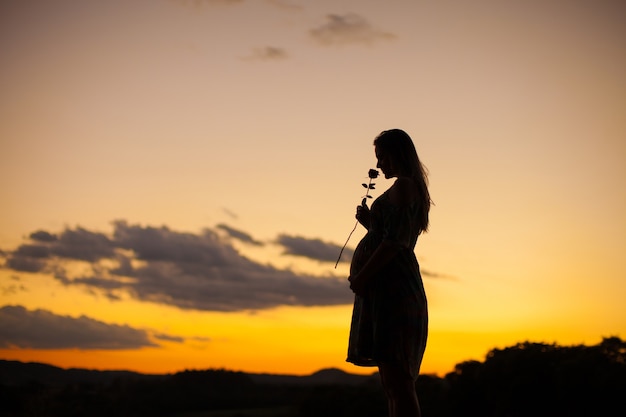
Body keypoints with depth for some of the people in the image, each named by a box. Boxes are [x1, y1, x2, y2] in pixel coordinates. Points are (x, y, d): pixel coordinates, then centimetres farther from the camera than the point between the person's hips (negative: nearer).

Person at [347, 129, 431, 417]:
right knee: (395, 381, 10)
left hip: (390, 285, -11)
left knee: (397, 380, -16)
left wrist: (362, 276, -15)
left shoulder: (403, 186, -7)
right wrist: (369, 222, 17)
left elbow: (395, 242, -17)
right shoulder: (413, 189, 24)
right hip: (394, 288, 11)